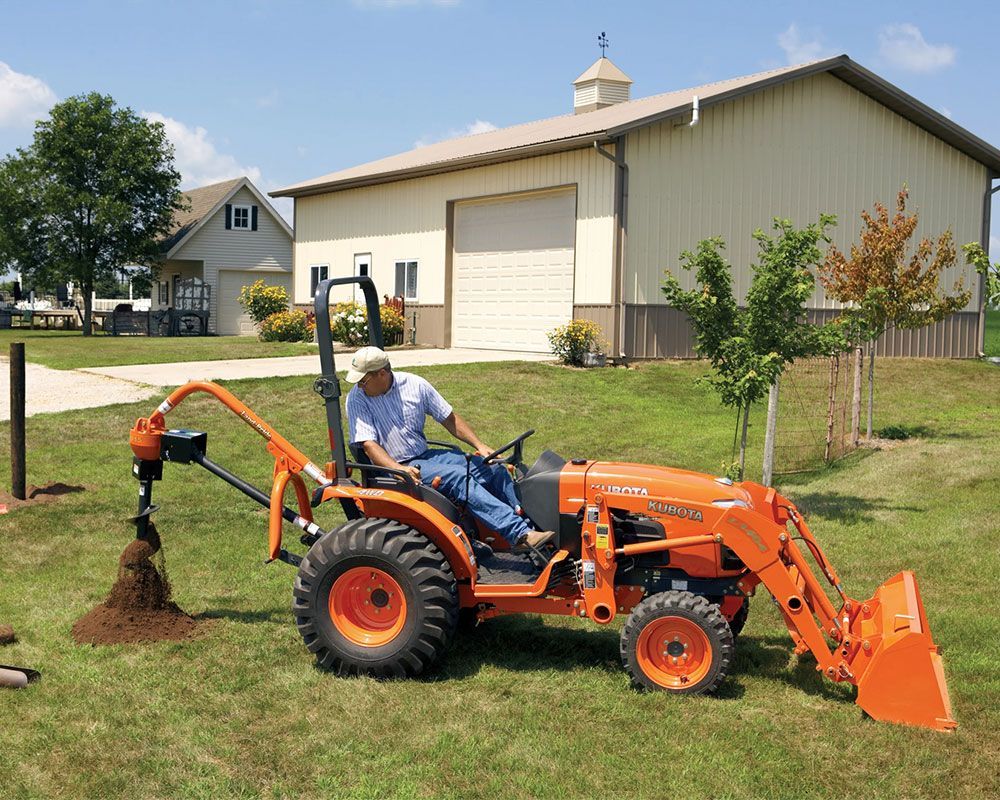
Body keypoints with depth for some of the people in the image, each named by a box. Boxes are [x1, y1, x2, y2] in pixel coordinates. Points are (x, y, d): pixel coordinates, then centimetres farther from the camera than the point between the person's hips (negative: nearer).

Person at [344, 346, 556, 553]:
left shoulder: (414, 385, 0)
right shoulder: (357, 399, -9)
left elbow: (449, 419, 8)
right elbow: (369, 445, -17)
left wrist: (480, 446, -1)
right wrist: (401, 469, -32)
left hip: (424, 456, 5)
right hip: (393, 467, -5)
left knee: (493, 468, -8)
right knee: (458, 477, -29)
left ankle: (535, 526, -3)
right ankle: (520, 534, -35)